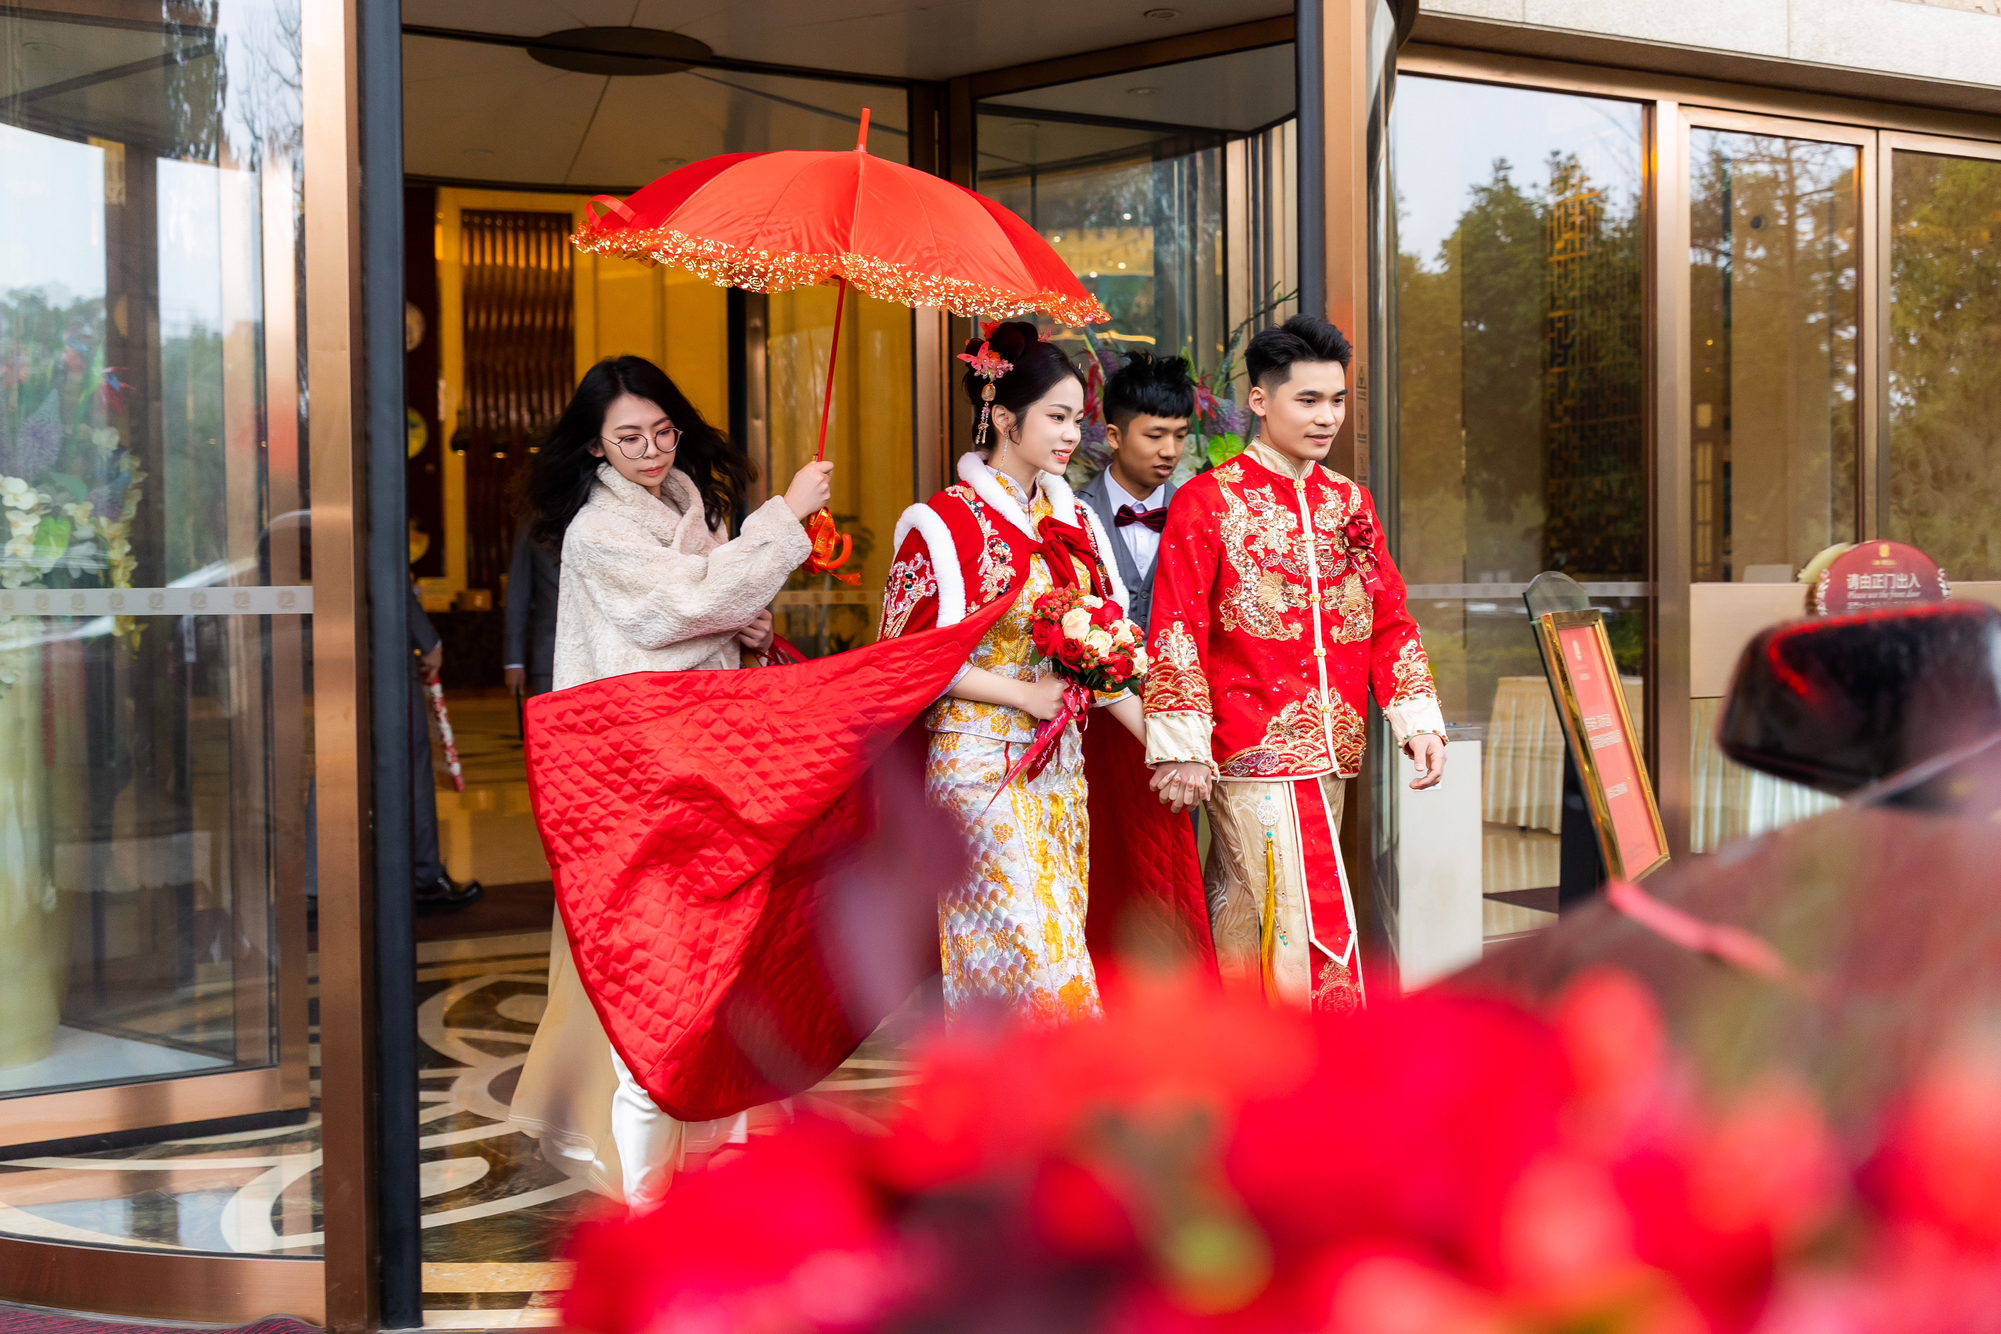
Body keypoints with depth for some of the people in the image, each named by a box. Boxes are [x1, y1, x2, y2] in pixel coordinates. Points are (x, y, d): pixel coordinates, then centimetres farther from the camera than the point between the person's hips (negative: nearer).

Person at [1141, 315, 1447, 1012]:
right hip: (1256, 756, -6)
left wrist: (1418, 721, 3)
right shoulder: (1207, 503, -6)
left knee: (1244, 919, 13)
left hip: (1327, 757, 6)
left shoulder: (1349, 504, 12)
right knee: (1313, 924, -9)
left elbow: (1389, 620, 13)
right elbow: (1177, 633, -8)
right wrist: (1181, 748, -12)